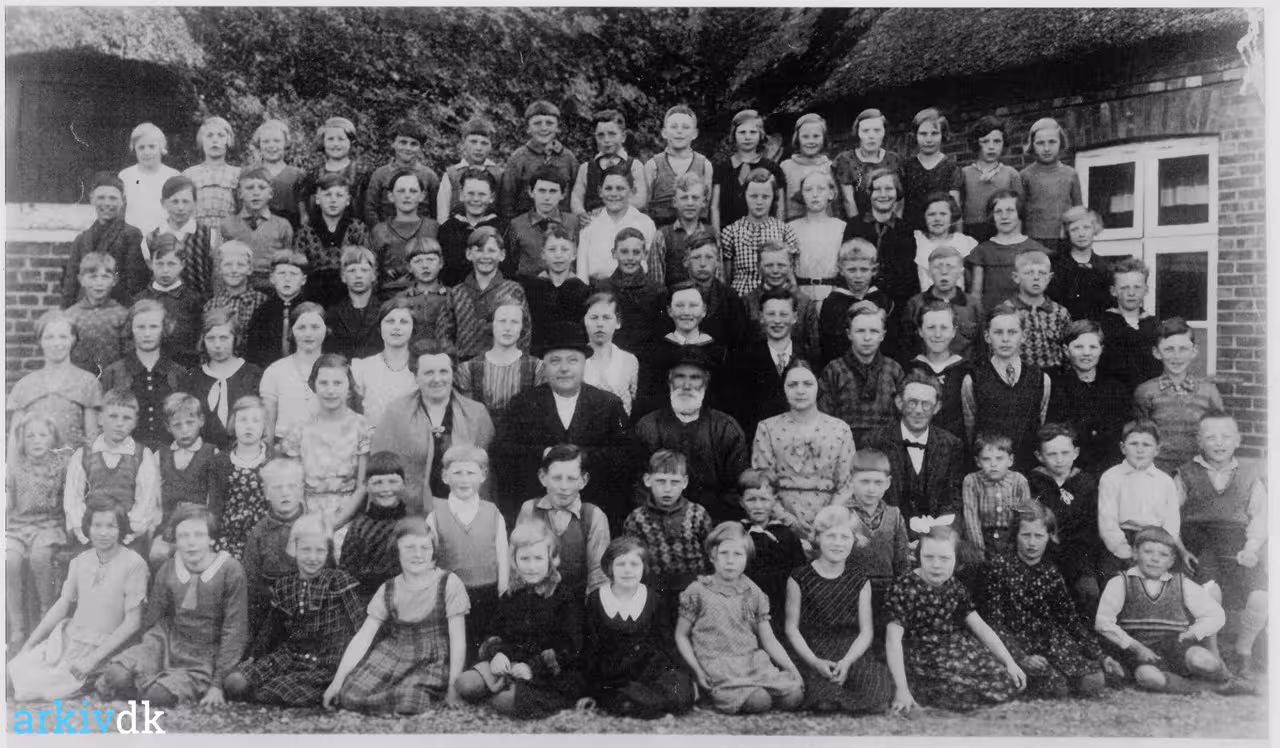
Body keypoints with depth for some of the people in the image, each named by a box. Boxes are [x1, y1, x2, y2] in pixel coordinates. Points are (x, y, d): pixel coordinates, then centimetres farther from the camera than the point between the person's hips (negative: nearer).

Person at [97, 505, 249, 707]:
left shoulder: (230, 571, -14)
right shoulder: (168, 571, -1)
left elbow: (235, 631, -11)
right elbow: (151, 622, 11)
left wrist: (217, 684, -13)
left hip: (203, 660, -4)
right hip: (168, 643, 4)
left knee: (160, 694, -30)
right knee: (117, 676, -23)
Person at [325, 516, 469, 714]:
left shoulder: (448, 583, -8)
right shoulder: (388, 590, 3)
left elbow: (458, 639, -9)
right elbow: (362, 637, 0)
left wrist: (452, 687, -13)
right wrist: (337, 682, -8)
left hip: (433, 664, -4)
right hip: (392, 656, 4)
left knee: (408, 701, -33)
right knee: (351, 696, -19)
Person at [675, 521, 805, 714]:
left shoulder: (753, 594, 11)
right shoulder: (698, 592, 0)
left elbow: (769, 641, 13)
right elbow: (681, 636, 6)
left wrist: (792, 668, 1)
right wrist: (697, 670, -7)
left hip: (754, 661, 5)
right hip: (719, 666, -5)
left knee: (793, 695, -18)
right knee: (758, 701, -30)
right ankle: (720, 696, -1)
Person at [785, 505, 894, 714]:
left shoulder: (860, 579, 9)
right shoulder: (799, 578, 2)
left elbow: (866, 631, 6)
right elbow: (792, 628, 3)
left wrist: (846, 661, -13)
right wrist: (815, 662, -13)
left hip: (853, 656, 2)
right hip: (813, 656, -2)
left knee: (875, 697, -26)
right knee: (825, 701, -31)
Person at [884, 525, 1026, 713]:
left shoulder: (953, 586, 6)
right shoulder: (904, 588, -15)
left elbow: (980, 627, 9)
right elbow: (893, 639, -20)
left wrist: (1010, 662, 0)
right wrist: (902, 689, -26)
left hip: (959, 652, 7)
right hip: (925, 661, -7)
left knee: (1006, 682, -7)